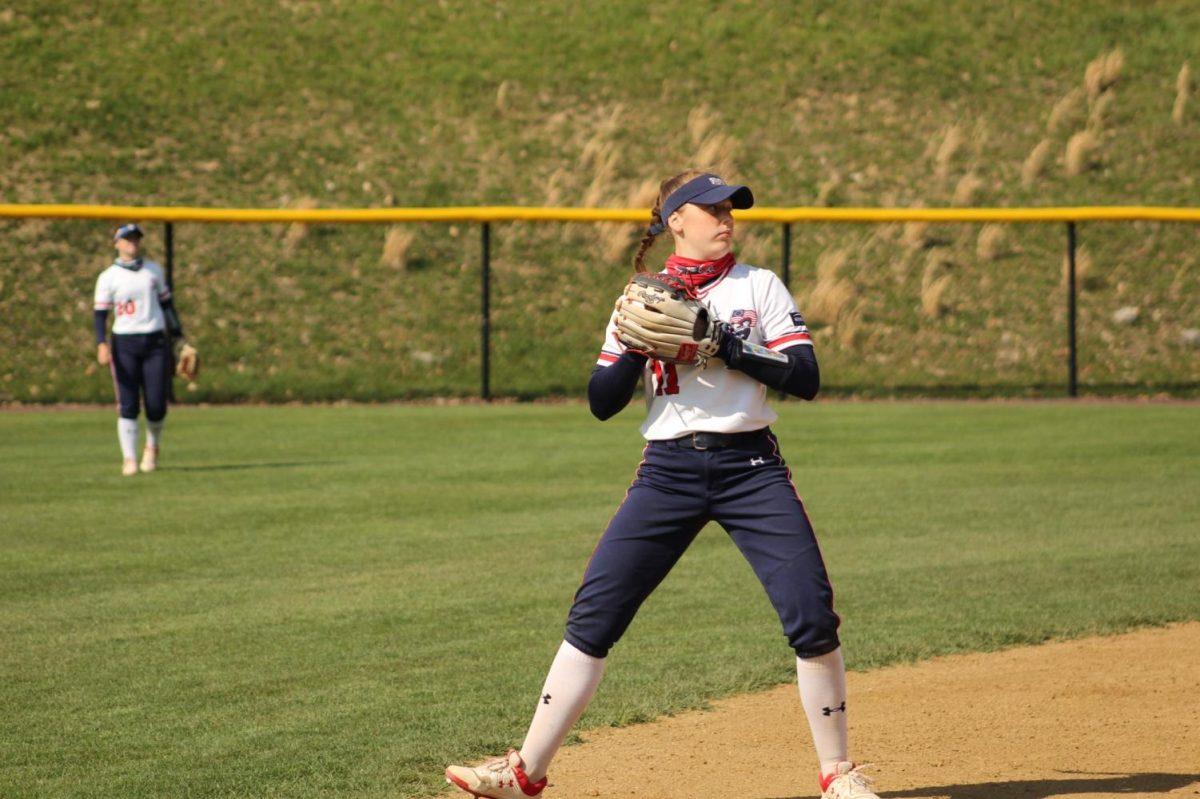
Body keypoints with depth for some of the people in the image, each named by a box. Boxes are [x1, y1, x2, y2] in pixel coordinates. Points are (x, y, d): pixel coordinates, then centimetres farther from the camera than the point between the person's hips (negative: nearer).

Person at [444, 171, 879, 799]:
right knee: (593, 613, -4)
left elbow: (806, 379, -4)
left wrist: (727, 347, -13)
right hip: (668, 472, 1)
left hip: (752, 469, -1)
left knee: (812, 616, -10)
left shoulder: (758, 287, 6)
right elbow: (602, 403, 4)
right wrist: (635, 346, -11)